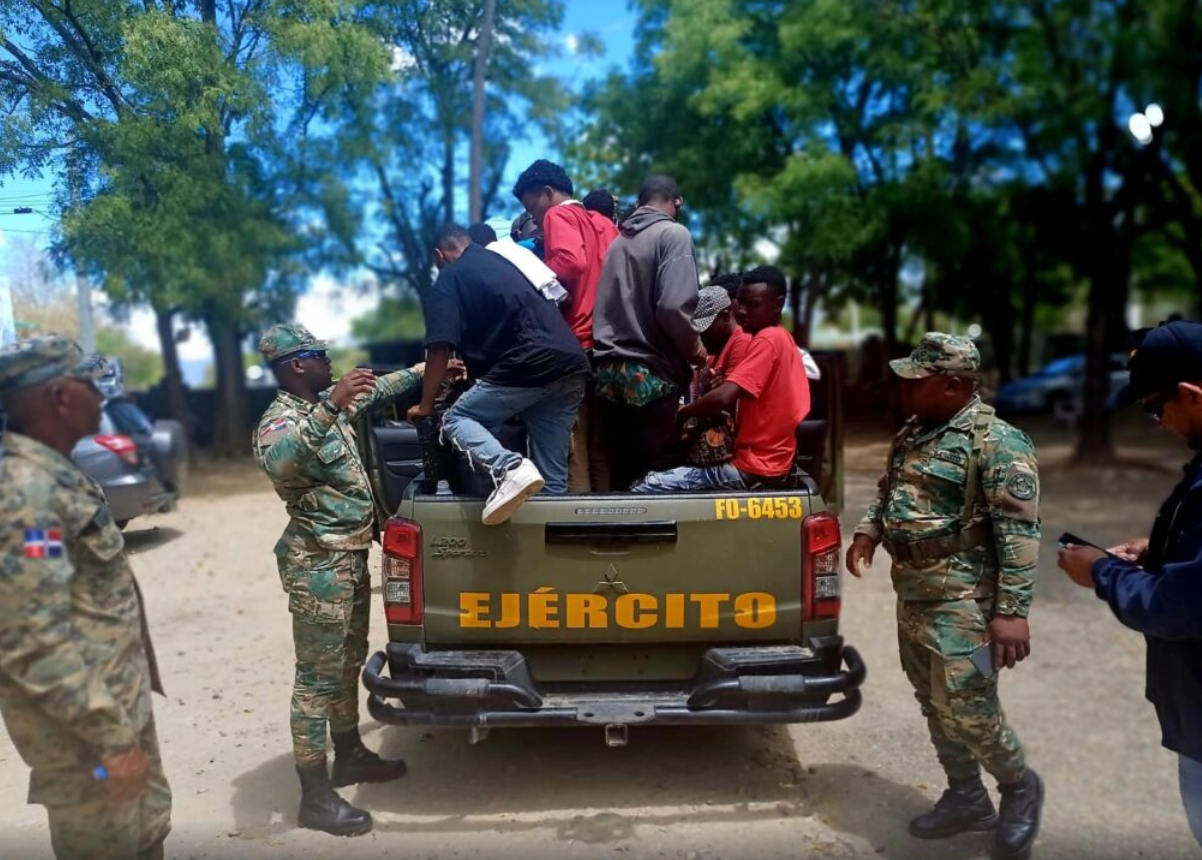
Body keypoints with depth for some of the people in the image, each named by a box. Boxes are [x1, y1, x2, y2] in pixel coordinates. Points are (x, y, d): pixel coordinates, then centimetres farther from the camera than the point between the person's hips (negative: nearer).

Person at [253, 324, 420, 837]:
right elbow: (276, 461, -43)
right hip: (318, 564, -9)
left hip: (352, 556, 10)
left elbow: (377, 389, 28)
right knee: (318, 675, -1)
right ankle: (315, 796, 9)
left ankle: (350, 755, 37)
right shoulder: (280, 421, -18)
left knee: (349, 663, 20)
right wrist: (331, 408, -49)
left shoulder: (326, 404, 9)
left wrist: (425, 371, 24)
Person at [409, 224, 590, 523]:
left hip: (527, 368, -7)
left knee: (456, 419, 8)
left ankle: (509, 468, -17)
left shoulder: (450, 277, 8)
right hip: (572, 364, 7)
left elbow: (440, 350, 0)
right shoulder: (503, 261, 30)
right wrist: (474, 365, 51)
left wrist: (425, 406, 10)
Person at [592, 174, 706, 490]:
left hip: (609, 370, 6)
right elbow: (673, 307, -16)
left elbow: (604, 307, 15)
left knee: (615, 470, 11)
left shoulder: (619, 240, 15)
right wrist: (695, 349, -1)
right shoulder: (674, 233, -4)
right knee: (656, 473, 3)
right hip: (651, 373, -6)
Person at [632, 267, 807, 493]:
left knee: (646, 487, -14)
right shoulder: (781, 338, 15)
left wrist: (681, 413, -10)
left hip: (753, 467, -11)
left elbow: (723, 397, -26)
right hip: (770, 461, 11)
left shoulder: (768, 340, -16)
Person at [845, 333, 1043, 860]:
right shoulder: (914, 432, 9)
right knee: (933, 703, 16)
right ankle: (966, 798, 33)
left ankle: (1019, 787, 25)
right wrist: (868, 531, 7)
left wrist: (1012, 610, -22)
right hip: (912, 594, 8)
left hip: (962, 602, -8)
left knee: (965, 709, -4)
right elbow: (889, 489, 24)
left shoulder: (996, 442, -16)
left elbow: (1020, 532, -19)